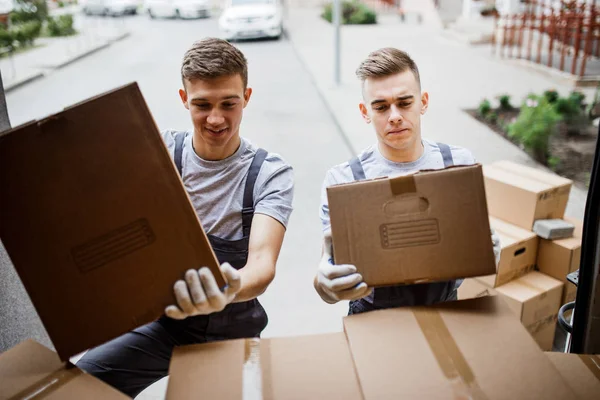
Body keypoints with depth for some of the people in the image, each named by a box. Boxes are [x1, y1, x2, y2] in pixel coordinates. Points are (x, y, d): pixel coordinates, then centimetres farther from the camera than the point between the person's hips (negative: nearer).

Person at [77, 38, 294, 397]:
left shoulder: (271, 173, -12)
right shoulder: (160, 150, -4)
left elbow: (262, 261, -24)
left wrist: (229, 292, -47)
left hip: (233, 331, 0)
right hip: (163, 318, 1)